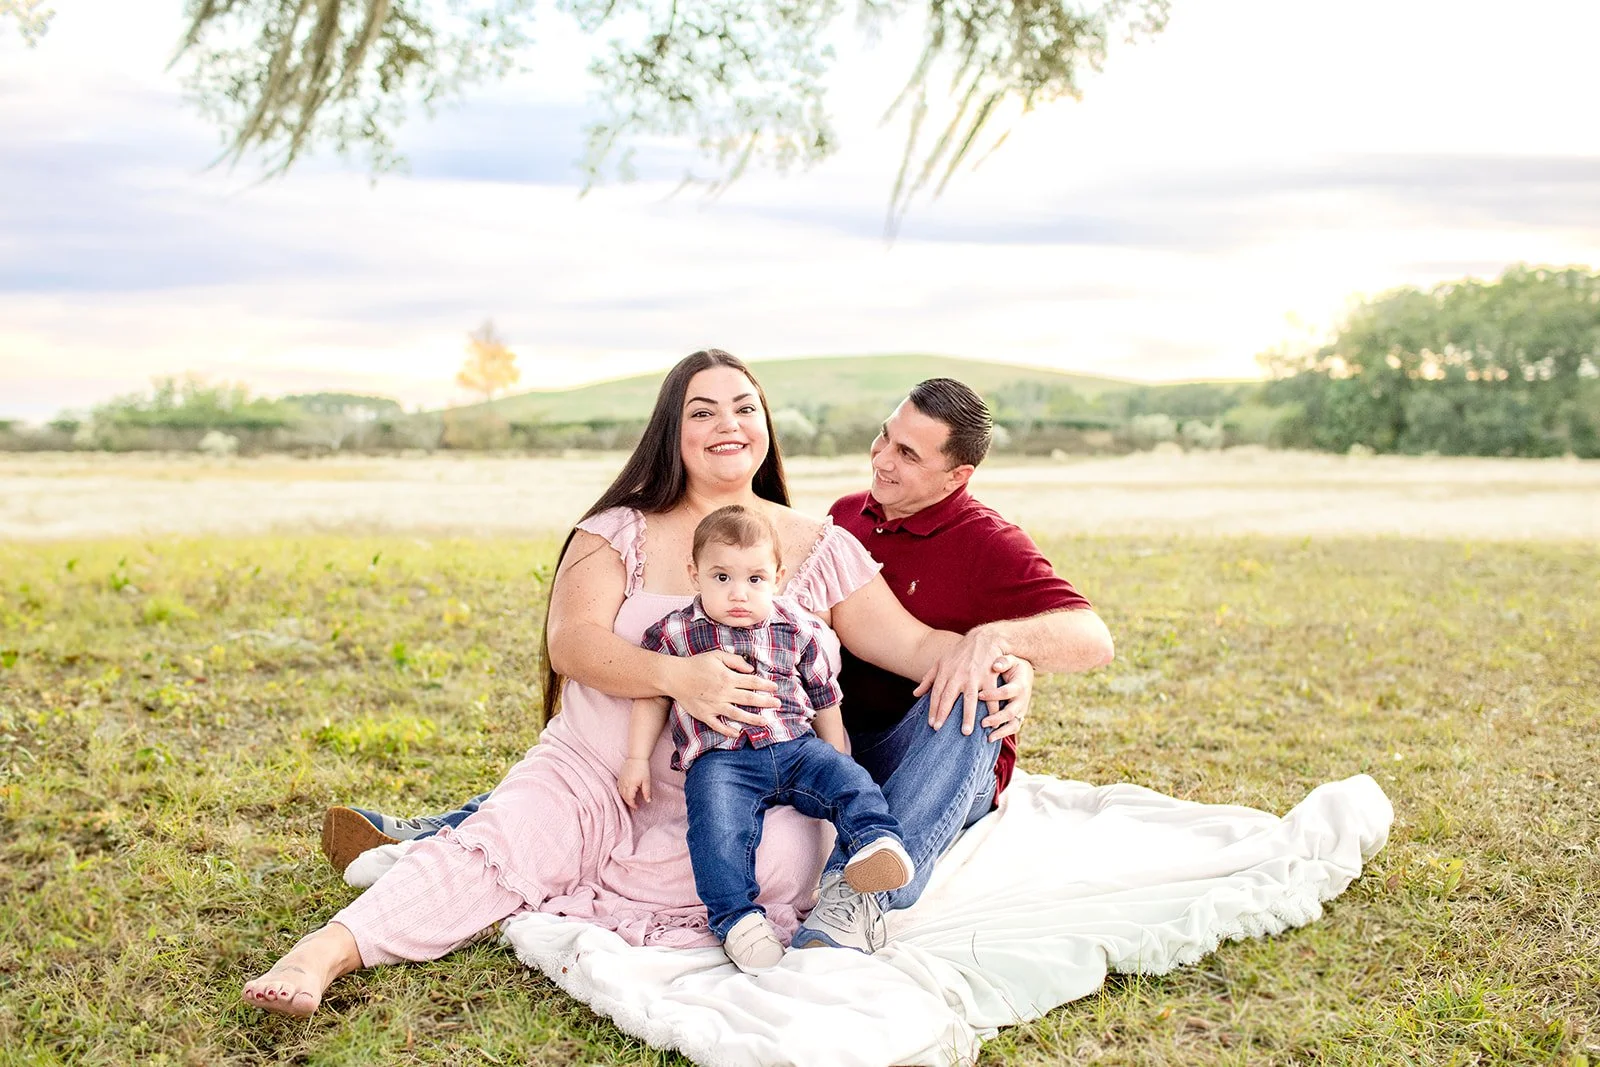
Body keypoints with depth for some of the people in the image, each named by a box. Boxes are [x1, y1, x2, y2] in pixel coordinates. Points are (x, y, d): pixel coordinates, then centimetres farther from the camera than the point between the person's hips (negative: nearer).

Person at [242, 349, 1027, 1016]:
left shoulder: (818, 548, 9)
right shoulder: (620, 534, 4)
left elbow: (906, 641, 3)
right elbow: (570, 642, -11)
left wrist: (968, 653, -21)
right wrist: (677, 675, -29)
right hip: (595, 775, 0)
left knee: (783, 861, -31)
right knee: (504, 835, -25)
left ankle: (565, 906, -21)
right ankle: (329, 949, -34)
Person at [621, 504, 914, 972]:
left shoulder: (797, 629, 9)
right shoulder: (674, 634, 6)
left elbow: (824, 698, 19)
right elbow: (651, 696, 16)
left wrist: (837, 759, 18)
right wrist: (637, 759, 11)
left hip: (796, 746, 3)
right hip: (719, 760, -2)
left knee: (849, 781, -21)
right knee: (717, 826, -28)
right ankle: (737, 917, -26)